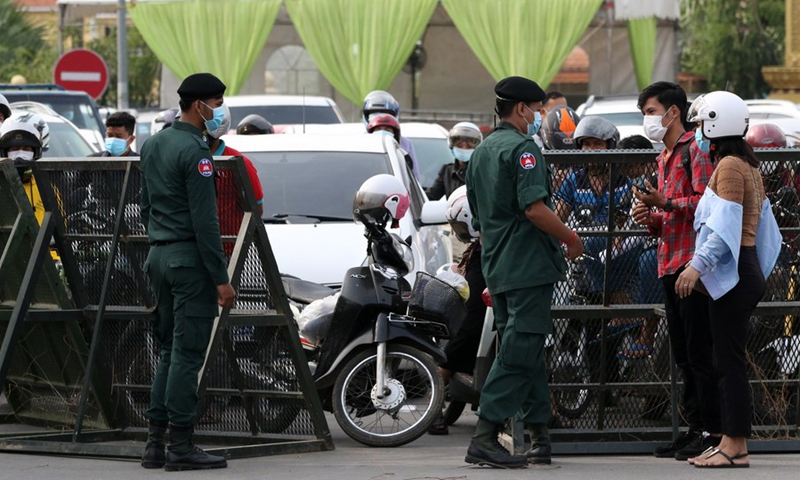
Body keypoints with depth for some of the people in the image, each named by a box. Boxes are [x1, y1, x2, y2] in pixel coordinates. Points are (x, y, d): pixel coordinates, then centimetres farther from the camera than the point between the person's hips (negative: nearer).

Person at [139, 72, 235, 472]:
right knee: (187, 354, -6)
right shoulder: (193, 151, -15)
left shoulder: (152, 146, 14)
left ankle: (155, 443, 11)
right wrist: (221, 278, -16)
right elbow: (205, 221, -18)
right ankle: (180, 446, -6)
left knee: (169, 352, 13)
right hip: (190, 259, -9)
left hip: (159, 258, 9)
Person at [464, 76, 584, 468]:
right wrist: (571, 239, -10)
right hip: (529, 266, -9)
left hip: (496, 269, 9)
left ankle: (540, 438, 15)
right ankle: (484, 439, -15)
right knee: (519, 353, -10)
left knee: (523, 351, 13)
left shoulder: (481, 152, 17)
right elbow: (534, 208, -22)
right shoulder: (522, 148, -11)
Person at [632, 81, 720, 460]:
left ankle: (713, 432, -8)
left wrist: (664, 203, -23)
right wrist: (651, 218, 10)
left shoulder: (695, 151, -6)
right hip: (670, 265, 10)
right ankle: (695, 427, 15)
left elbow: (705, 202, -17)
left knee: (700, 352, -9)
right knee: (682, 354, 11)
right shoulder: (664, 159, 23)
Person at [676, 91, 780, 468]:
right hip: (746, 272, 10)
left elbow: (726, 224, -21)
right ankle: (730, 444, 11)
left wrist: (698, 265, -25)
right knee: (729, 361, 10)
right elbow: (763, 226, 20)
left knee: (730, 361, -9)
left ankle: (735, 448, -9)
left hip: (732, 276, -10)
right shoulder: (748, 166, 17)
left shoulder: (729, 166, -12)